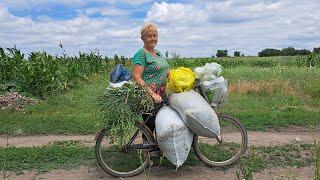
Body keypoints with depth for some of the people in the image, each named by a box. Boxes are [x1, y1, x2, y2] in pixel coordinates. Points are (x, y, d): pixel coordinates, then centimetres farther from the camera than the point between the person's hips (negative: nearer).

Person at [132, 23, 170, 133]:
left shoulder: (159, 53, 16)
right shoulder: (141, 54, -10)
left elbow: (165, 72, 26)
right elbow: (137, 77, -18)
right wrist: (152, 94, -24)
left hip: (161, 97, 8)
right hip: (149, 99, -8)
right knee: (150, 126, -3)